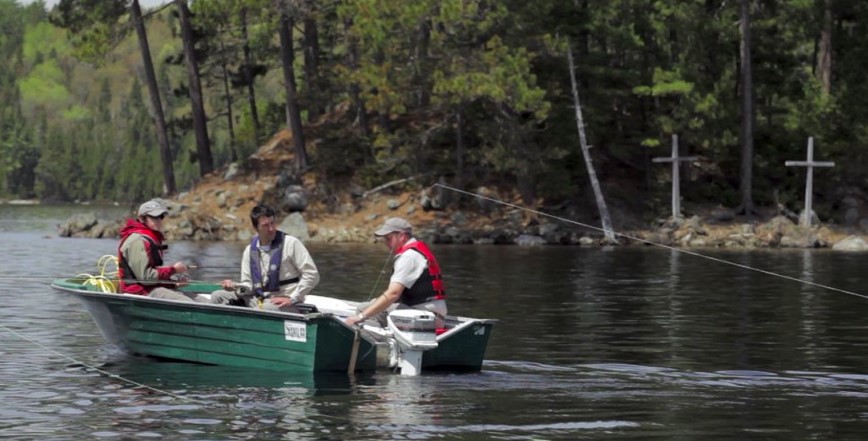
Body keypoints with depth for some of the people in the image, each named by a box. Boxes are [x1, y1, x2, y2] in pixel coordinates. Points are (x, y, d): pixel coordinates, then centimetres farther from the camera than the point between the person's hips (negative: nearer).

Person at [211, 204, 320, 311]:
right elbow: (249, 285, 16)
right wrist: (235, 286, -7)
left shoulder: (291, 243, -6)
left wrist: (292, 299, -13)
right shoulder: (250, 251, 11)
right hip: (257, 299, 6)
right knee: (218, 296, -3)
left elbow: (312, 275, -8)